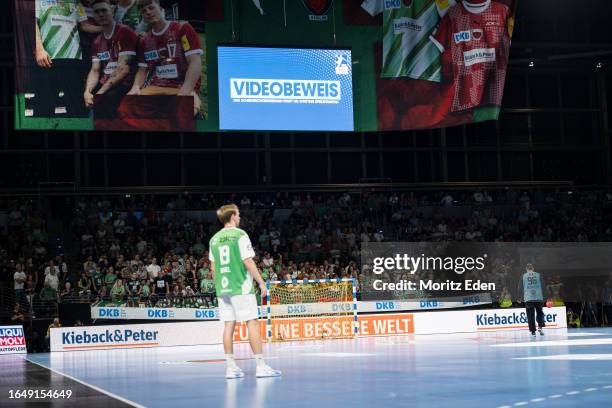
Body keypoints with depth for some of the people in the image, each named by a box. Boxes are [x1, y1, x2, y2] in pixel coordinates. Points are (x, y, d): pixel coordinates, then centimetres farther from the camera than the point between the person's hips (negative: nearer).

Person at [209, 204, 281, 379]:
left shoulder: (214, 239, 12)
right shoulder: (240, 235, -6)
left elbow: (213, 267, 13)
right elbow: (248, 262, -11)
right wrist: (261, 282, -5)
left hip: (222, 288, 6)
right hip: (241, 287, -6)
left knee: (229, 325, 6)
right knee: (252, 323, -4)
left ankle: (231, 367, 4)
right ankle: (261, 366, -7)